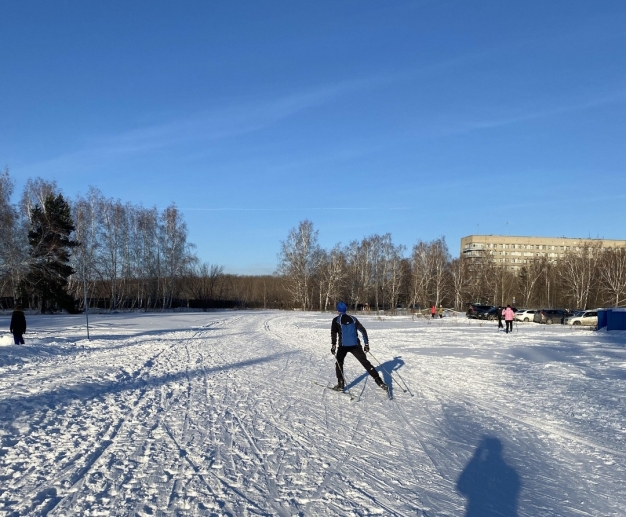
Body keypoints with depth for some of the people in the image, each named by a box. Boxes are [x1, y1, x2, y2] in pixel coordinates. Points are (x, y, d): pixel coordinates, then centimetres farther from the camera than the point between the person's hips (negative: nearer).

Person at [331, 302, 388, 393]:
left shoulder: (336, 320, 3)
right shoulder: (353, 319, 12)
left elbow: (333, 332, -12)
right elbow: (363, 330, 8)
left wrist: (333, 345, -14)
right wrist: (366, 343, 10)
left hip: (343, 346, -2)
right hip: (355, 345, 3)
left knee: (338, 363, 20)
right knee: (366, 362, 7)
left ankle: (340, 384, 11)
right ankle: (380, 382, -1)